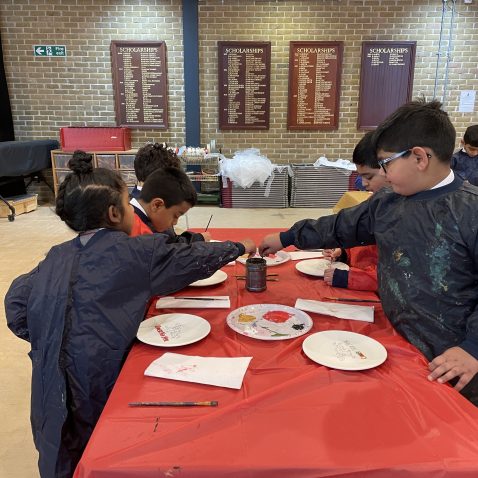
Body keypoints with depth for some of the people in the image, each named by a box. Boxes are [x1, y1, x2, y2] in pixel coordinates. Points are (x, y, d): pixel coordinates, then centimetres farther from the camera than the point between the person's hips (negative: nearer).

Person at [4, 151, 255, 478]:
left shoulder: (57, 256, 6)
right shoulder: (138, 251, -9)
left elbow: (17, 301, 5)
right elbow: (193, 258, -1)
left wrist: (54, 341, 10)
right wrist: (239, 248, 14)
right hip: (103, 381, -5)